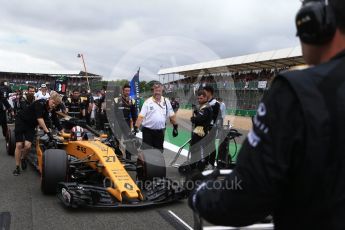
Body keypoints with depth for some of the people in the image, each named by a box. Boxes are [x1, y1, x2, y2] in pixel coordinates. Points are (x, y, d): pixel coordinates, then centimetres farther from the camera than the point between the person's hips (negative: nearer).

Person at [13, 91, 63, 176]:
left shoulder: (52, 110, -6)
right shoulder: (40, 103, -25)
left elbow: (56, 122, 0)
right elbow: (39, 119, -32)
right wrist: (47, 132, -35)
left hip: (31, 125, 5)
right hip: (21, 121, -5)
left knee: (27, 146, -16)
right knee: (19, 145, -11)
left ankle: (23, 158, 14)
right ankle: (17, 167, 4)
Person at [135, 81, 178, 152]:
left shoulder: (166, 101, 3)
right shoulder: (148, 102, -6)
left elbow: (172, 115, 9)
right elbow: (141, 116, -11)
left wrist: (175, 127, 8)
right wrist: (135, 128, -18)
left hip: (160, 132, 3)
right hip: (148, 131, -3)